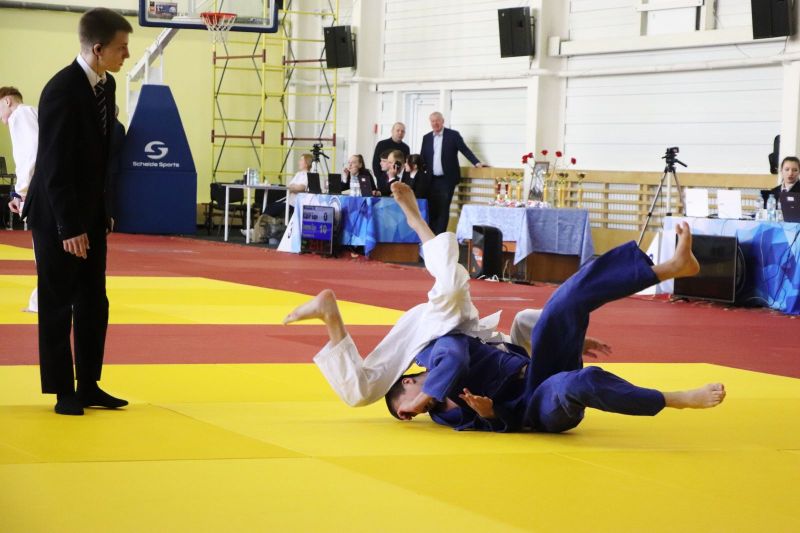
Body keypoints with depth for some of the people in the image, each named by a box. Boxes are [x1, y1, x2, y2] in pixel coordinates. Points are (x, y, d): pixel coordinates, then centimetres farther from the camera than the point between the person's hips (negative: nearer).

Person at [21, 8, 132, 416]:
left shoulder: (107, 85, 4)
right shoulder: (61, 91, -20)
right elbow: (55, 167, -20)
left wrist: (105, 210, 10)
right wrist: (69, 227, -19)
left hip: (90, 214, 8)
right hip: (57, 216, -8)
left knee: (93, 304, 10)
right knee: (58, 305, 1)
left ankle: (89, 386, 18)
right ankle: (64, 392, 8)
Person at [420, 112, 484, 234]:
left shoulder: (453, 135, 0)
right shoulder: (427, 138, 11)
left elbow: (465, 150, -2)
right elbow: (423, 158, 13)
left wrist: (476, 162, -12)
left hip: (447, 179, -3)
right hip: (431, 180, 3)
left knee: (443, 209, -4)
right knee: (431, 209, 1)